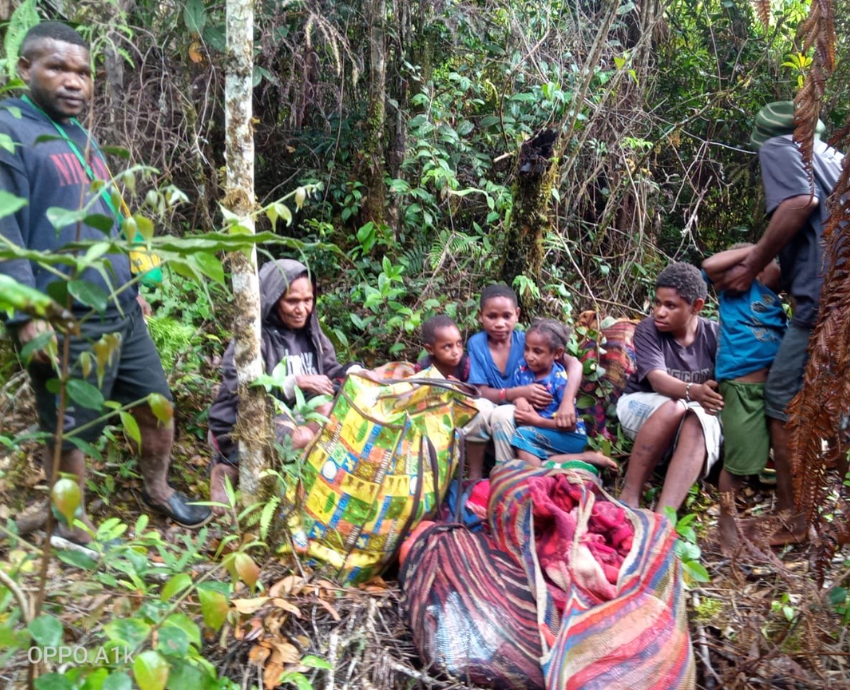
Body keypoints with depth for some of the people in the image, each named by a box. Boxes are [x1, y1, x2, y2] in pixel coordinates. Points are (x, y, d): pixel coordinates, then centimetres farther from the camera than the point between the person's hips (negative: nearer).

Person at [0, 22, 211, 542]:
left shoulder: (83, 137, 17)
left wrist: (134, 287, 23)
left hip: (124, 313, 8)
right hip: (67, 324, -8)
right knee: (70, 432, 6)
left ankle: (158, 490, 38)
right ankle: (74, 531, 26)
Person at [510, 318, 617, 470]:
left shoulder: (561, 380, -17)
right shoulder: (522, 368, -2)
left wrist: (537, 421, -21)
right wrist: (520, 400, -21)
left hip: (570, 436, -6)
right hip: (541, 435, 6)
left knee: (523, 434, -28)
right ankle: (586, 457, -13)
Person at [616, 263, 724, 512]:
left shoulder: (714, 335, -9)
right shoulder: (647, 330, -13)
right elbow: (657, 379, -28)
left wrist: (715, 395, -39)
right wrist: (692, 391, -47)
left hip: (696, 416, 2)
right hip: (642, 406, -1)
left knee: (699, 421, -34)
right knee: (674, 407, -35)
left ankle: (662, 516, -46)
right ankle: (629, 496, -29)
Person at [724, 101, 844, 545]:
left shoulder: (777, 147, 8)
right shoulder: (829, 155, 30)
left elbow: (800, 202, -11)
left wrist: (752, 268, -4)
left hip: (824, 292, -8)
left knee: (783, 400, -3)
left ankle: (790, 518, 1)